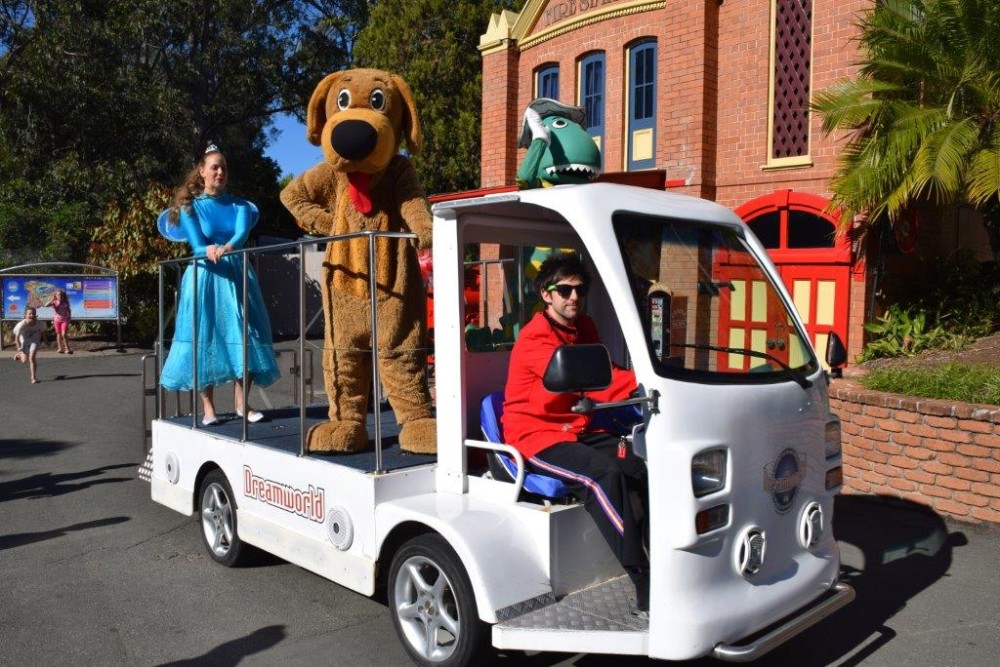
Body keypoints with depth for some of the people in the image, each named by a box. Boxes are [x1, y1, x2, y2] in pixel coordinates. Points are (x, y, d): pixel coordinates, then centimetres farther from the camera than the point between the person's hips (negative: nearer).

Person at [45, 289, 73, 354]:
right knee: (58, 334, 8)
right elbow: (46, 305, -15)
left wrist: (69, 318, 5)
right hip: (57, 320, 2)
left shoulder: (66, 303, 2)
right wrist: (52, 299, -14)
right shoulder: (55, 302, -1)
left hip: (64, 320, -2)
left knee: (63, 334, -11)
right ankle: (60, 348, 15)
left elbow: (69, 311, 12)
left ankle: (67, 349, -7)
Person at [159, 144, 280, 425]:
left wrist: (227, 247, -35)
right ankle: (208, 408, 0)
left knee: (241, 336, -3)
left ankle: (241, 403, 4)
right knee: (204, 337, -5)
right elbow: (197, 245, -11)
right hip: (205, 276, -2)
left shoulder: (239, 205, 9)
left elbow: (242, 233, -13)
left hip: (237, 274, 2)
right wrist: (208, 251, -35)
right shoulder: (190, 207, 3)